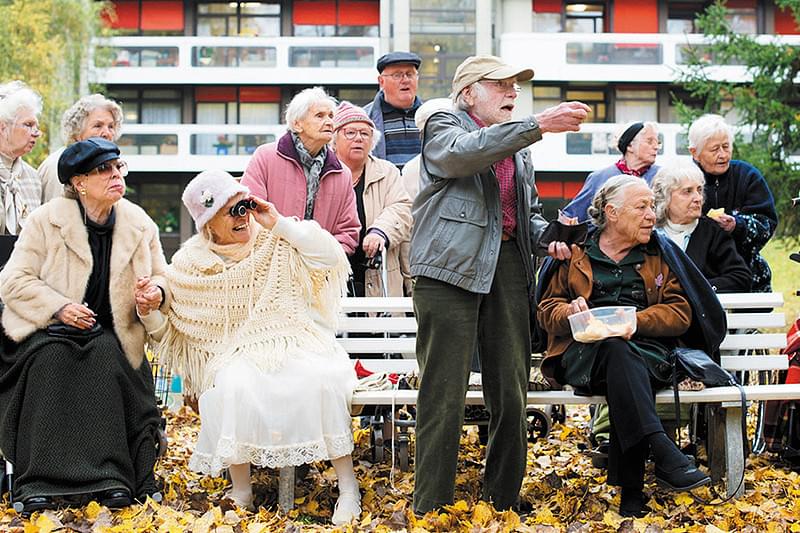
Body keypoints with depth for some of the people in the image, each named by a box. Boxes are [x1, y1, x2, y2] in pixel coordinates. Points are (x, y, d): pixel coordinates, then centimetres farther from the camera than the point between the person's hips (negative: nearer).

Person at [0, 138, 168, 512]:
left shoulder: (140, 224, 4)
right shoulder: (45, 220, -5)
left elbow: (161, 278, 12)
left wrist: (155, 293, -13)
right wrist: (59, 307, -21)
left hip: (107, 335, 2)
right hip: (47, 331, -2)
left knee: (106, 357, -31)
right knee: (50, 361, -34)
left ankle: (111, 478, -28)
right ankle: (38, 482, -30)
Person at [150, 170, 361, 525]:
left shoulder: (275, 239, 2)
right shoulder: (191, 263, 2)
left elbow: (332, 257, -8)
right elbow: (170, 330, 9)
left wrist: (280, 223, -11)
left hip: (296, 345, 0)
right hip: (236, 355, 0)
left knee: (322, 379, -31)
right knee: (234, 388, -34)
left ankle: (348, 486, -21)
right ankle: (241, 492, -19)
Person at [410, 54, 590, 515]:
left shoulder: (518, 146, 24)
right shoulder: (443, 126, 4)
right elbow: (464, 154, -20)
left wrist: (548, 235, 10)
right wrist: (538, 125, -27)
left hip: (508, 266, 6)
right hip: (451, 267, -6)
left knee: (512, 394, 6)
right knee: (444, 397, -8)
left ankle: (505, 503, 17)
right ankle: (431, 510, -2)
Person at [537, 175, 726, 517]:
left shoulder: (661, 252, 18)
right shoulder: (574, 253, 17)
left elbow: (680, 312, 9)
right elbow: (547, 309, 17)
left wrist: (637, 320, -11)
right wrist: (570, 312, -8)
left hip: (648, 349, 0)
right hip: (586, 352, 0)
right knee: (615, 350, -38)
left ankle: (630, 490, -37)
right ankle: (663, 452, -52)